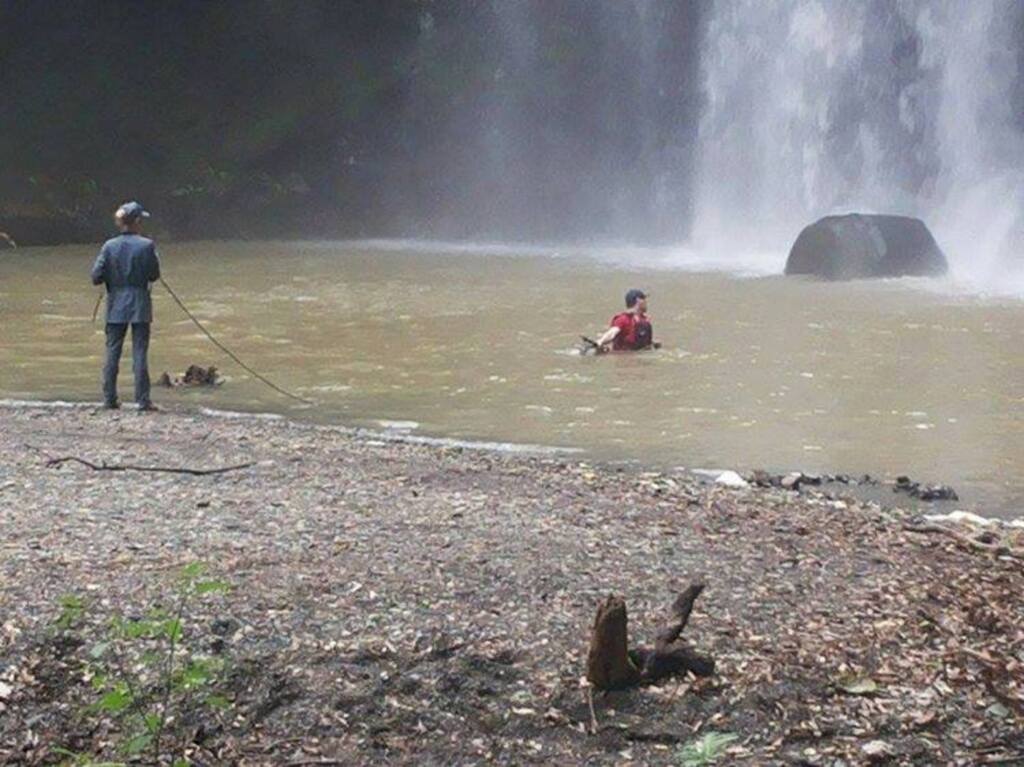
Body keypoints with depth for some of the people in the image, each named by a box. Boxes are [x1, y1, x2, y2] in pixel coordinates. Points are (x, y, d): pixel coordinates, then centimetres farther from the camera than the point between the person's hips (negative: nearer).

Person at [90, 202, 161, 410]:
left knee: (112, 352, 9)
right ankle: (143, 400, 1)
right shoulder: (146, 245, -9)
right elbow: (154, 275, -3)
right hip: (140, 306, -2)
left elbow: (96, 277, -3)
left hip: (116, 305, 2)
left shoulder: (109, 246, -3)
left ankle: (109, 399, 11)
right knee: (140, 352, 1)